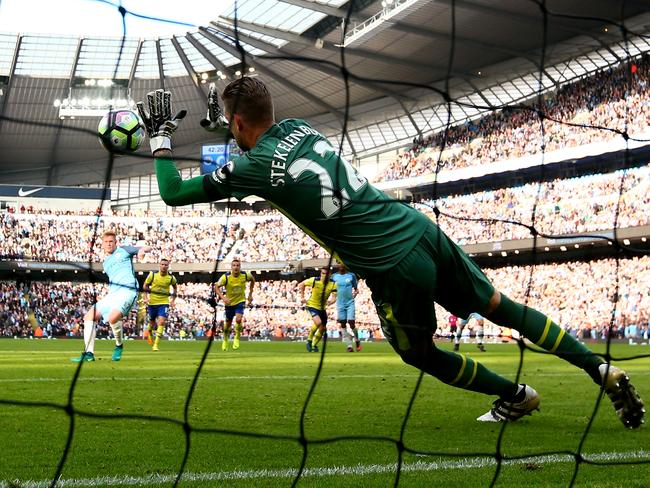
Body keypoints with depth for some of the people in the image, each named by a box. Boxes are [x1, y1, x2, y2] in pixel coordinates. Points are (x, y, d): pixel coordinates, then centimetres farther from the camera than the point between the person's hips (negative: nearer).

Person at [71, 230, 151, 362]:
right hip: (112, 293, 7)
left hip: (128, 290, -7)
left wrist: (142, 250, -16)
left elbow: (147, 248, 6)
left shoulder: (123, 250, 11)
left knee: (113, 317, -32)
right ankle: (89, 353, -1)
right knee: (89, 317, -4)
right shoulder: (105, 263, 27)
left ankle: (119, 345, -5)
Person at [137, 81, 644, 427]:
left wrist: (161, 137, 12)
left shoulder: (252, 167, -10)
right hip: (421, 227, 7)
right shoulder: (299, 126, 9)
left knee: (420, 352, 22)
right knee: (501, 307, 19)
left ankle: (516, 396, 29)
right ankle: (601, 368, 18)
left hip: (394, 268, -6)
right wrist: (223, 124, 37)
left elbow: (174, 193, 0)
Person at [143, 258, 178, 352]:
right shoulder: (152, 275, -5)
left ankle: (156, 345, -16)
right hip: (152, 302, 1)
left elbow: (175, 287, 17)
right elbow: (145, 286, 5)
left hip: (164, 303, -1)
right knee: (152, 322, 16)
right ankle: (149, 333, 51)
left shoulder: (171, 278, -3)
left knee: (161, 323, -16)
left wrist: (173, 299, 9)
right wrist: (151, 291, -12)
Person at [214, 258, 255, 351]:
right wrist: (223, 297, -31)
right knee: (228, 323, 12)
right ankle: (225, 340, 40)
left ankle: (237, 338, 3)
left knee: (238, 319, -23)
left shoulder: (245, 275, -15)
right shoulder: (226, 277, -20)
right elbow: (216, 287, -16)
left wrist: (250, 294, 5)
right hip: (229, 302, 1)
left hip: (240, 301, -1)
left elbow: (252, 280, 7)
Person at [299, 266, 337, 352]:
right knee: (318, 322, -28)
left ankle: (314, 345, 28)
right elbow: (301, 284, -2)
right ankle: (309, 340, -8)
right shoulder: (314, 281, -16)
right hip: (312, 305, -5)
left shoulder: (332, 284, -12)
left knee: (323, 329, 7)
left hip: (322, 308, 5)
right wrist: (302, 297, -5)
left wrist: (331, 301, -32)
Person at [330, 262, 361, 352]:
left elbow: (356, 289, 8)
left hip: (350, 303, -2)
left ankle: (357, 340, 18)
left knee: (351, 323, -8)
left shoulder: (351, 275, 0)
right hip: (340, 304, 2)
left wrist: (354, 295, -6)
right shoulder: (334, 276, 4)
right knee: (342, 324, 1)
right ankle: (349, 345, 7)